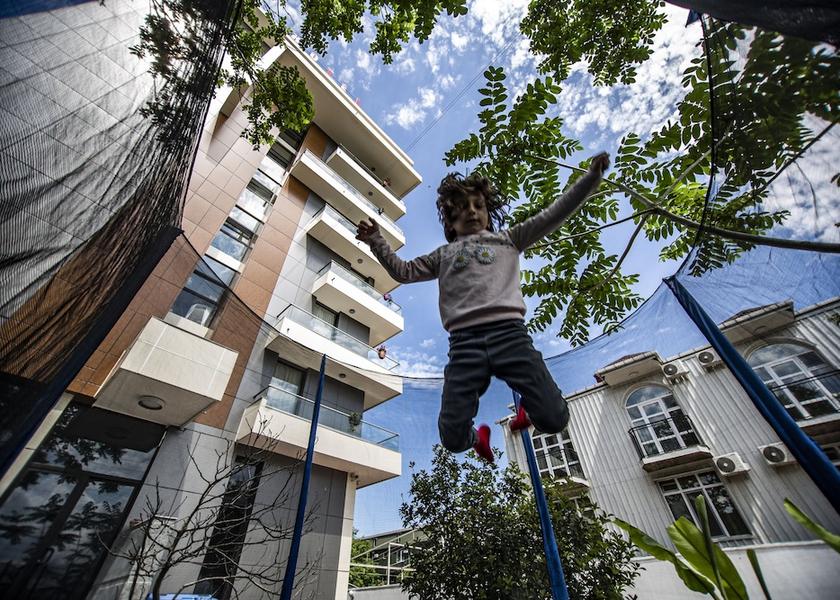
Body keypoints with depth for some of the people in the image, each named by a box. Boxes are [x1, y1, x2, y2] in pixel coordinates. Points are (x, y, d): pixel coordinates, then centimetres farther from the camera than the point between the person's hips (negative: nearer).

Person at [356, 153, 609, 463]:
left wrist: (592, 176, 14)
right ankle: (478, 437, 33)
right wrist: (376, 242, 18)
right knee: (453, 438, -7)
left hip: (510, 332, 0)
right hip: (464, 342, 1)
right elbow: (403, 271, 27)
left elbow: (553, 215, 21)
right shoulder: (443, 255, 27)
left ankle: (528, 407, 29)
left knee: (554, 419, -10)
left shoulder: (507, 238, 25)